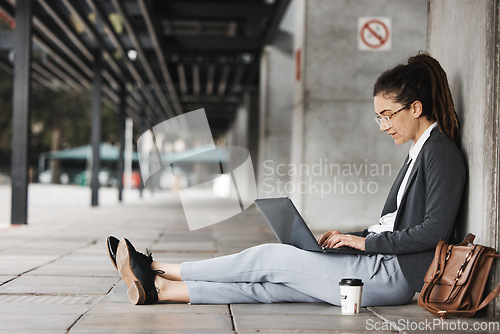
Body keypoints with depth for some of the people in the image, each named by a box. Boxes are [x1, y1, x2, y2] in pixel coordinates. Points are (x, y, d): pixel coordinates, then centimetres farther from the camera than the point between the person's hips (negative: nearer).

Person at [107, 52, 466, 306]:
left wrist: (365, 241, -14)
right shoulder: (421, 151, 19)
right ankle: (160, 288, -8)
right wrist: (349, 236, 9)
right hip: (382, 266, 8)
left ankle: (157, 275, -4)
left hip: (394, 275, -8)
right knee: (273, 285, -3)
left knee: (271, 257, -10)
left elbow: (434, 231, -20)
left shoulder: (441, 152, -11)